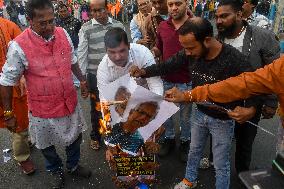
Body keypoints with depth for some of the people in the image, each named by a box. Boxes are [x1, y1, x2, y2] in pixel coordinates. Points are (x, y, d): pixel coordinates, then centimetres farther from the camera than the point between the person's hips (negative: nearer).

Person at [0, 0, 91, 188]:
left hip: (70, 102, 4)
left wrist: (82, 79, 13)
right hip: (43, 109, -4)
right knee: (47, 146, 20)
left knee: (75, 137, 23)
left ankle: (73, 165, 52)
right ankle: (56, 171, 50)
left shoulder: (63, 34, -7)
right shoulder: (19, 46, -21)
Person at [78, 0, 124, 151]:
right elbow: (82, 55, -3)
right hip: (95, 75, -1)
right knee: (96, 107, 14)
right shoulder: (86, 29, -5)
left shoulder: (118, 26, 1)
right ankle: (95, 136, 35)